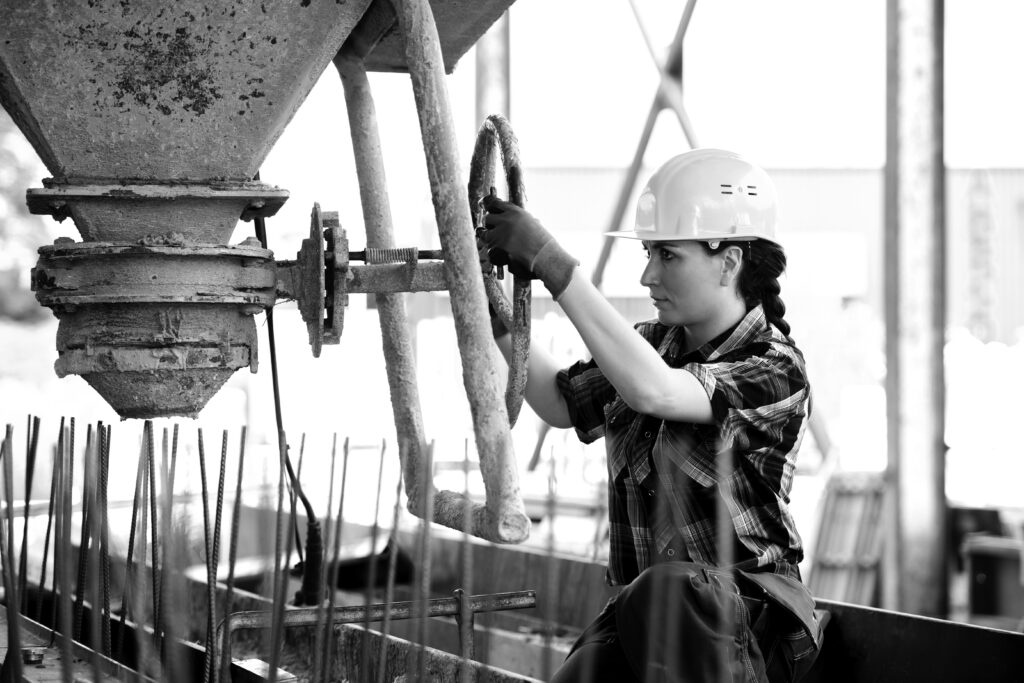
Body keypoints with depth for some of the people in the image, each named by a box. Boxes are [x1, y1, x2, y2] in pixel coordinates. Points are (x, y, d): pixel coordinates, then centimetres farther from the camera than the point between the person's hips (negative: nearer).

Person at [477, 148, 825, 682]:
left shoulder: (773, 369, -14)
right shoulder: (656, 343, 9)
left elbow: (652, 390, -30)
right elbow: (560, 403, 20)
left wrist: (553, 265, -30)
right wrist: (495, 318, 4)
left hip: (749, 618, -5)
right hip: (643, 612, 5)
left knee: (661, 592, -39)